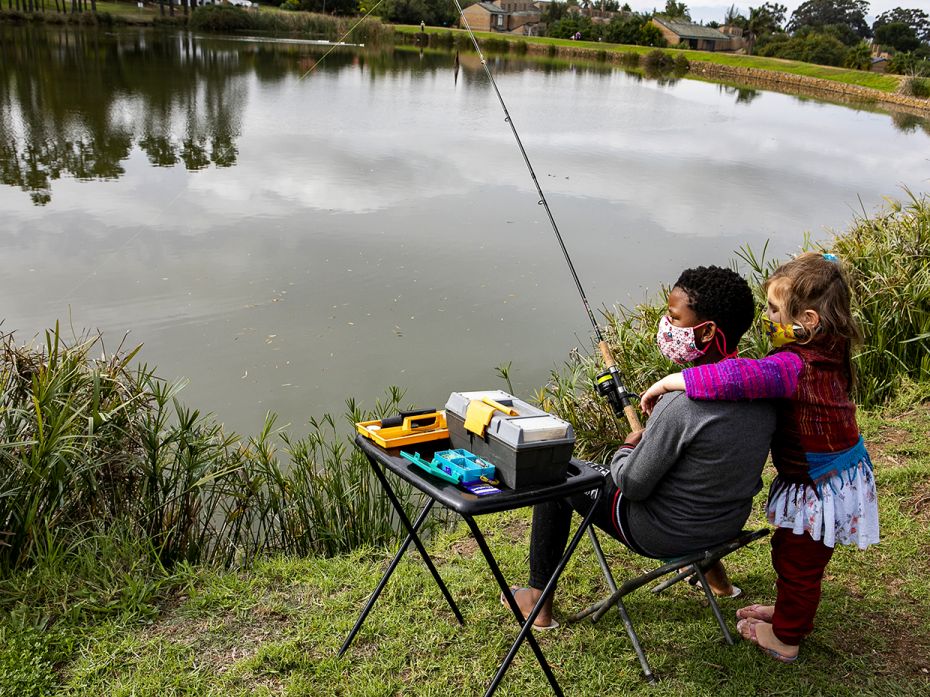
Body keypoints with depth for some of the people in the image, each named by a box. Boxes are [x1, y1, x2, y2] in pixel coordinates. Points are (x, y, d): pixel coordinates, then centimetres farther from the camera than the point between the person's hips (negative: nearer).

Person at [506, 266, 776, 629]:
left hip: (663, 535, -7)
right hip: (731, 523, 7)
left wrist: (627, 447, -1)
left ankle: (539, 600, 23)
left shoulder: (683, 405, -34)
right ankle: (714, 573, 43)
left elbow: (632, 485, -23)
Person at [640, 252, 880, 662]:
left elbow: (741, 377, -50)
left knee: (797, 562, 14)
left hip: (821, 490, -9)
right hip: (826, 478, 9)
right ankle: (790, 612, 51)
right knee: (791, 552, 28)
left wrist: (670, 381, -43)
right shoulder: (824, 352, -4)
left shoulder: (796, 367, -36)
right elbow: (766, 373, 7)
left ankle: (785, 638, 36)